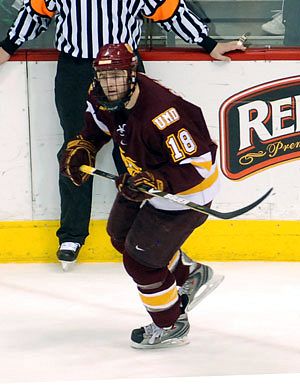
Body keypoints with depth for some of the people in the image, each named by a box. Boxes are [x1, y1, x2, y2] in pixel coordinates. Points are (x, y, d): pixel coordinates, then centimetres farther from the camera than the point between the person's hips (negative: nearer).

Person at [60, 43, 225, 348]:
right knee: (121, 234, 23)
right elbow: (95, 126, 13)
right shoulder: (102, 98, -12)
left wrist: (153, 184, -41)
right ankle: (190, 276, 38)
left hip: (187, 188, -10)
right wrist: (80, 149, -4)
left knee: (140, 259, -7)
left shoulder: (161, 113, -38)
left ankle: (170, 326, 16)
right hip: (147, 177, 10)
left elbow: (197, 165, -34)